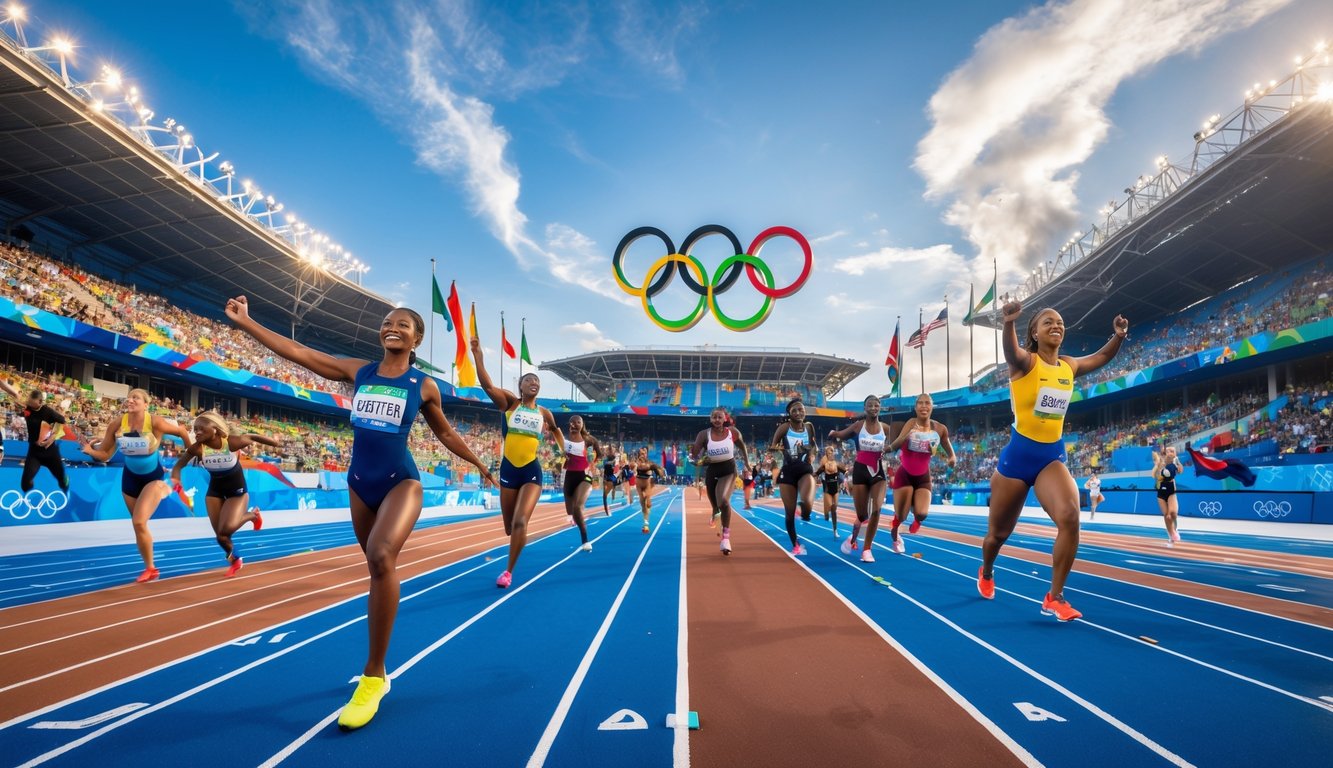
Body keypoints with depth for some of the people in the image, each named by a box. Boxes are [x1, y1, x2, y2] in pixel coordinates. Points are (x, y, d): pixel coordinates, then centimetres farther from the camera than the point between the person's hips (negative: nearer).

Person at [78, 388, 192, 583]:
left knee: (139, 522, -18)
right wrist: (90, 450, -25)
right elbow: (104, 454, -4)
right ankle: (150, 569, 37)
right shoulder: (116, 425, -12)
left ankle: (149, 568, 3)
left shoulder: (155, 422, -23)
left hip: (154, 478, -5)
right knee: (138, 526, 16)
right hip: (130, 478, 5)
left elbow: (182, 431, -9)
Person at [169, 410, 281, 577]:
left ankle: (252, 514, 12)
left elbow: (254, 437, -11)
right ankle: (235, 560, 36)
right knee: (220, 535, 6)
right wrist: (175, 479, -26)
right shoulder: (197, 448, -19)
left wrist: (280, 445, 0)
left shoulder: (232, 442, -27)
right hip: (215, 490, 4)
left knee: (227, 529, -22)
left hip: (237, 490, -4)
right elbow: (179, 464, -5)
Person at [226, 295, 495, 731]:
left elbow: (446, 434, 12)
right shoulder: (357, 371, 5)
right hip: (360, 483, 4)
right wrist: (244, 323, 0)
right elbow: (299, 353, 3)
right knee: (378, 566, 13)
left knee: (383, 557, -28)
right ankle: (378, 668, 30)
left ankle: (373, 676, -18)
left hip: (402, 482, -4)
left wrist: (479, 464, 18)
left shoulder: (424, 386, -1)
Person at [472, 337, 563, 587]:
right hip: (508, 469, 0)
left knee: (520, 523, -14)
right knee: (510, 527, 13)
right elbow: (488, 386, -21)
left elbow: (556, 430, 25)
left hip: (532, 471, 0)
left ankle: (509, 571, 0)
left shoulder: (544, 413, 3)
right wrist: (477, 354, -32)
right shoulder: (510, 403, -4)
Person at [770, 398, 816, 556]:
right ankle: (796, 546, 26)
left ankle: (806, 517, 7)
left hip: (805, 470, 0)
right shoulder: (784, 427, -5)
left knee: (807, 503, -30)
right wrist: (775, 448, -21)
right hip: (788, 471, 0)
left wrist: (812, 455, 0)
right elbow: (772, 446, 0)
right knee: (790, 513, 5)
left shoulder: (808, 427, 3)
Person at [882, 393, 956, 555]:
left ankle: (916, 519, 23)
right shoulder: (911, 423, -15)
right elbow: (895, 445, -24)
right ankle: (895, 537, 38)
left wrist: (952, 458, -16)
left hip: (923, 476, 2)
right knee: (901, 516, 3)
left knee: (922, 514, -17)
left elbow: (949, 451, 7)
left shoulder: (940, 429, -6)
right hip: (904, 474, -2)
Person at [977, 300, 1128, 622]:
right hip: (1018, 455, -4)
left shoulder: (1069, 366, 7)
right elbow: (1011, 352, -33)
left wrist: (1118, 336, -1)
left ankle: (1054, 598, -9)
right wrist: (1009, 324, -55)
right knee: (999, 531, 10)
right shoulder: (1026, 362, -10)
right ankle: (985, 574, 43)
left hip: (1053, 456, 4)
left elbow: (1100, 357, 22)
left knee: (1069, 516, -23)